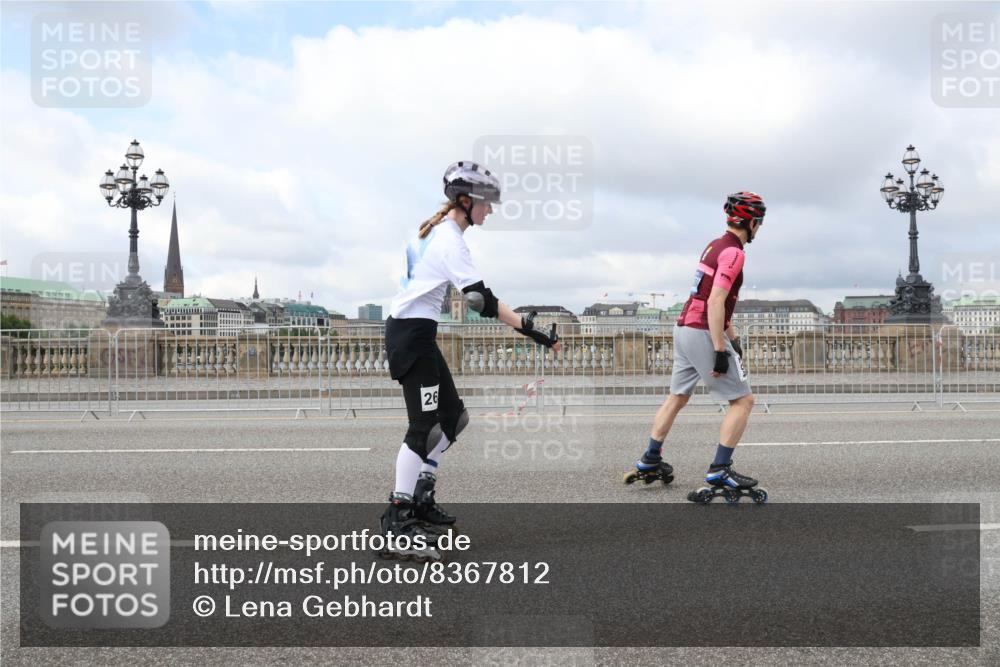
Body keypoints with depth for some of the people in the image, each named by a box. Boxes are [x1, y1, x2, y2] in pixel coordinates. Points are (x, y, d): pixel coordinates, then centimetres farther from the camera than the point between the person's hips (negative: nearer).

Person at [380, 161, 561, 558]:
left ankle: (420, 499, 19)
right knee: (425, 425, -10)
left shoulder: (436, 230, 12)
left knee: (453, 417, 12)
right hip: (411, 334, -10)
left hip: (415, 332, 10)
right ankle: (397, 518, -5)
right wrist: (531, 331, -28)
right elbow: (483, 302, -26)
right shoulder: (450, 240, -17)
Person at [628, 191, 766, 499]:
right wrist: (721, 352, -21)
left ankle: (650, 460, 27)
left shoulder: (715, 245, 15)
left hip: (684, 329, 10)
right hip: (704, 335, -10)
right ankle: (720, 470, -3)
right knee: (743, 400, -1)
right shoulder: (733, 252, -13)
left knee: (677, 397, 20)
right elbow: (715, 303, -22)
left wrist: (733, 338, 26)